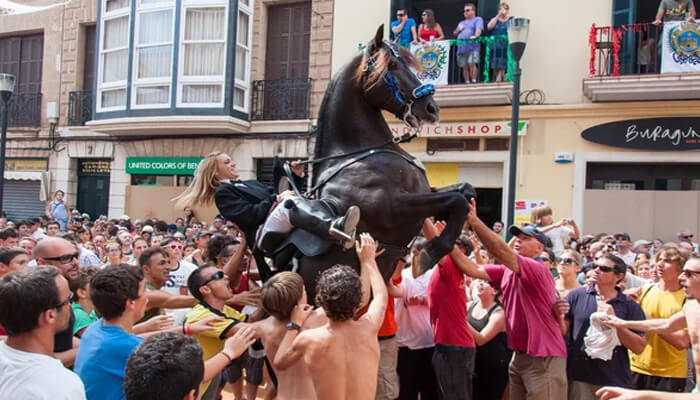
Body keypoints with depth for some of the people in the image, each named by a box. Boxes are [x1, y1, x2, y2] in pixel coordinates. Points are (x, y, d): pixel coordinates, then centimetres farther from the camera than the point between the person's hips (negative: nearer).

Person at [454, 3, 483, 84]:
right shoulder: (462, 23, 30)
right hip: (461, 48, 6)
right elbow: (455, 34, 31)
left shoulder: (477, 20, 10)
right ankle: (467, 82, 6)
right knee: (464, 67, 2)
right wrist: (458, 30, 9)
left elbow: (479, 29, -8)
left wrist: (475, 36, -28)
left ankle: (474, 80, -18)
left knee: (472, 63, -20)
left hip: (473, 47, -6)